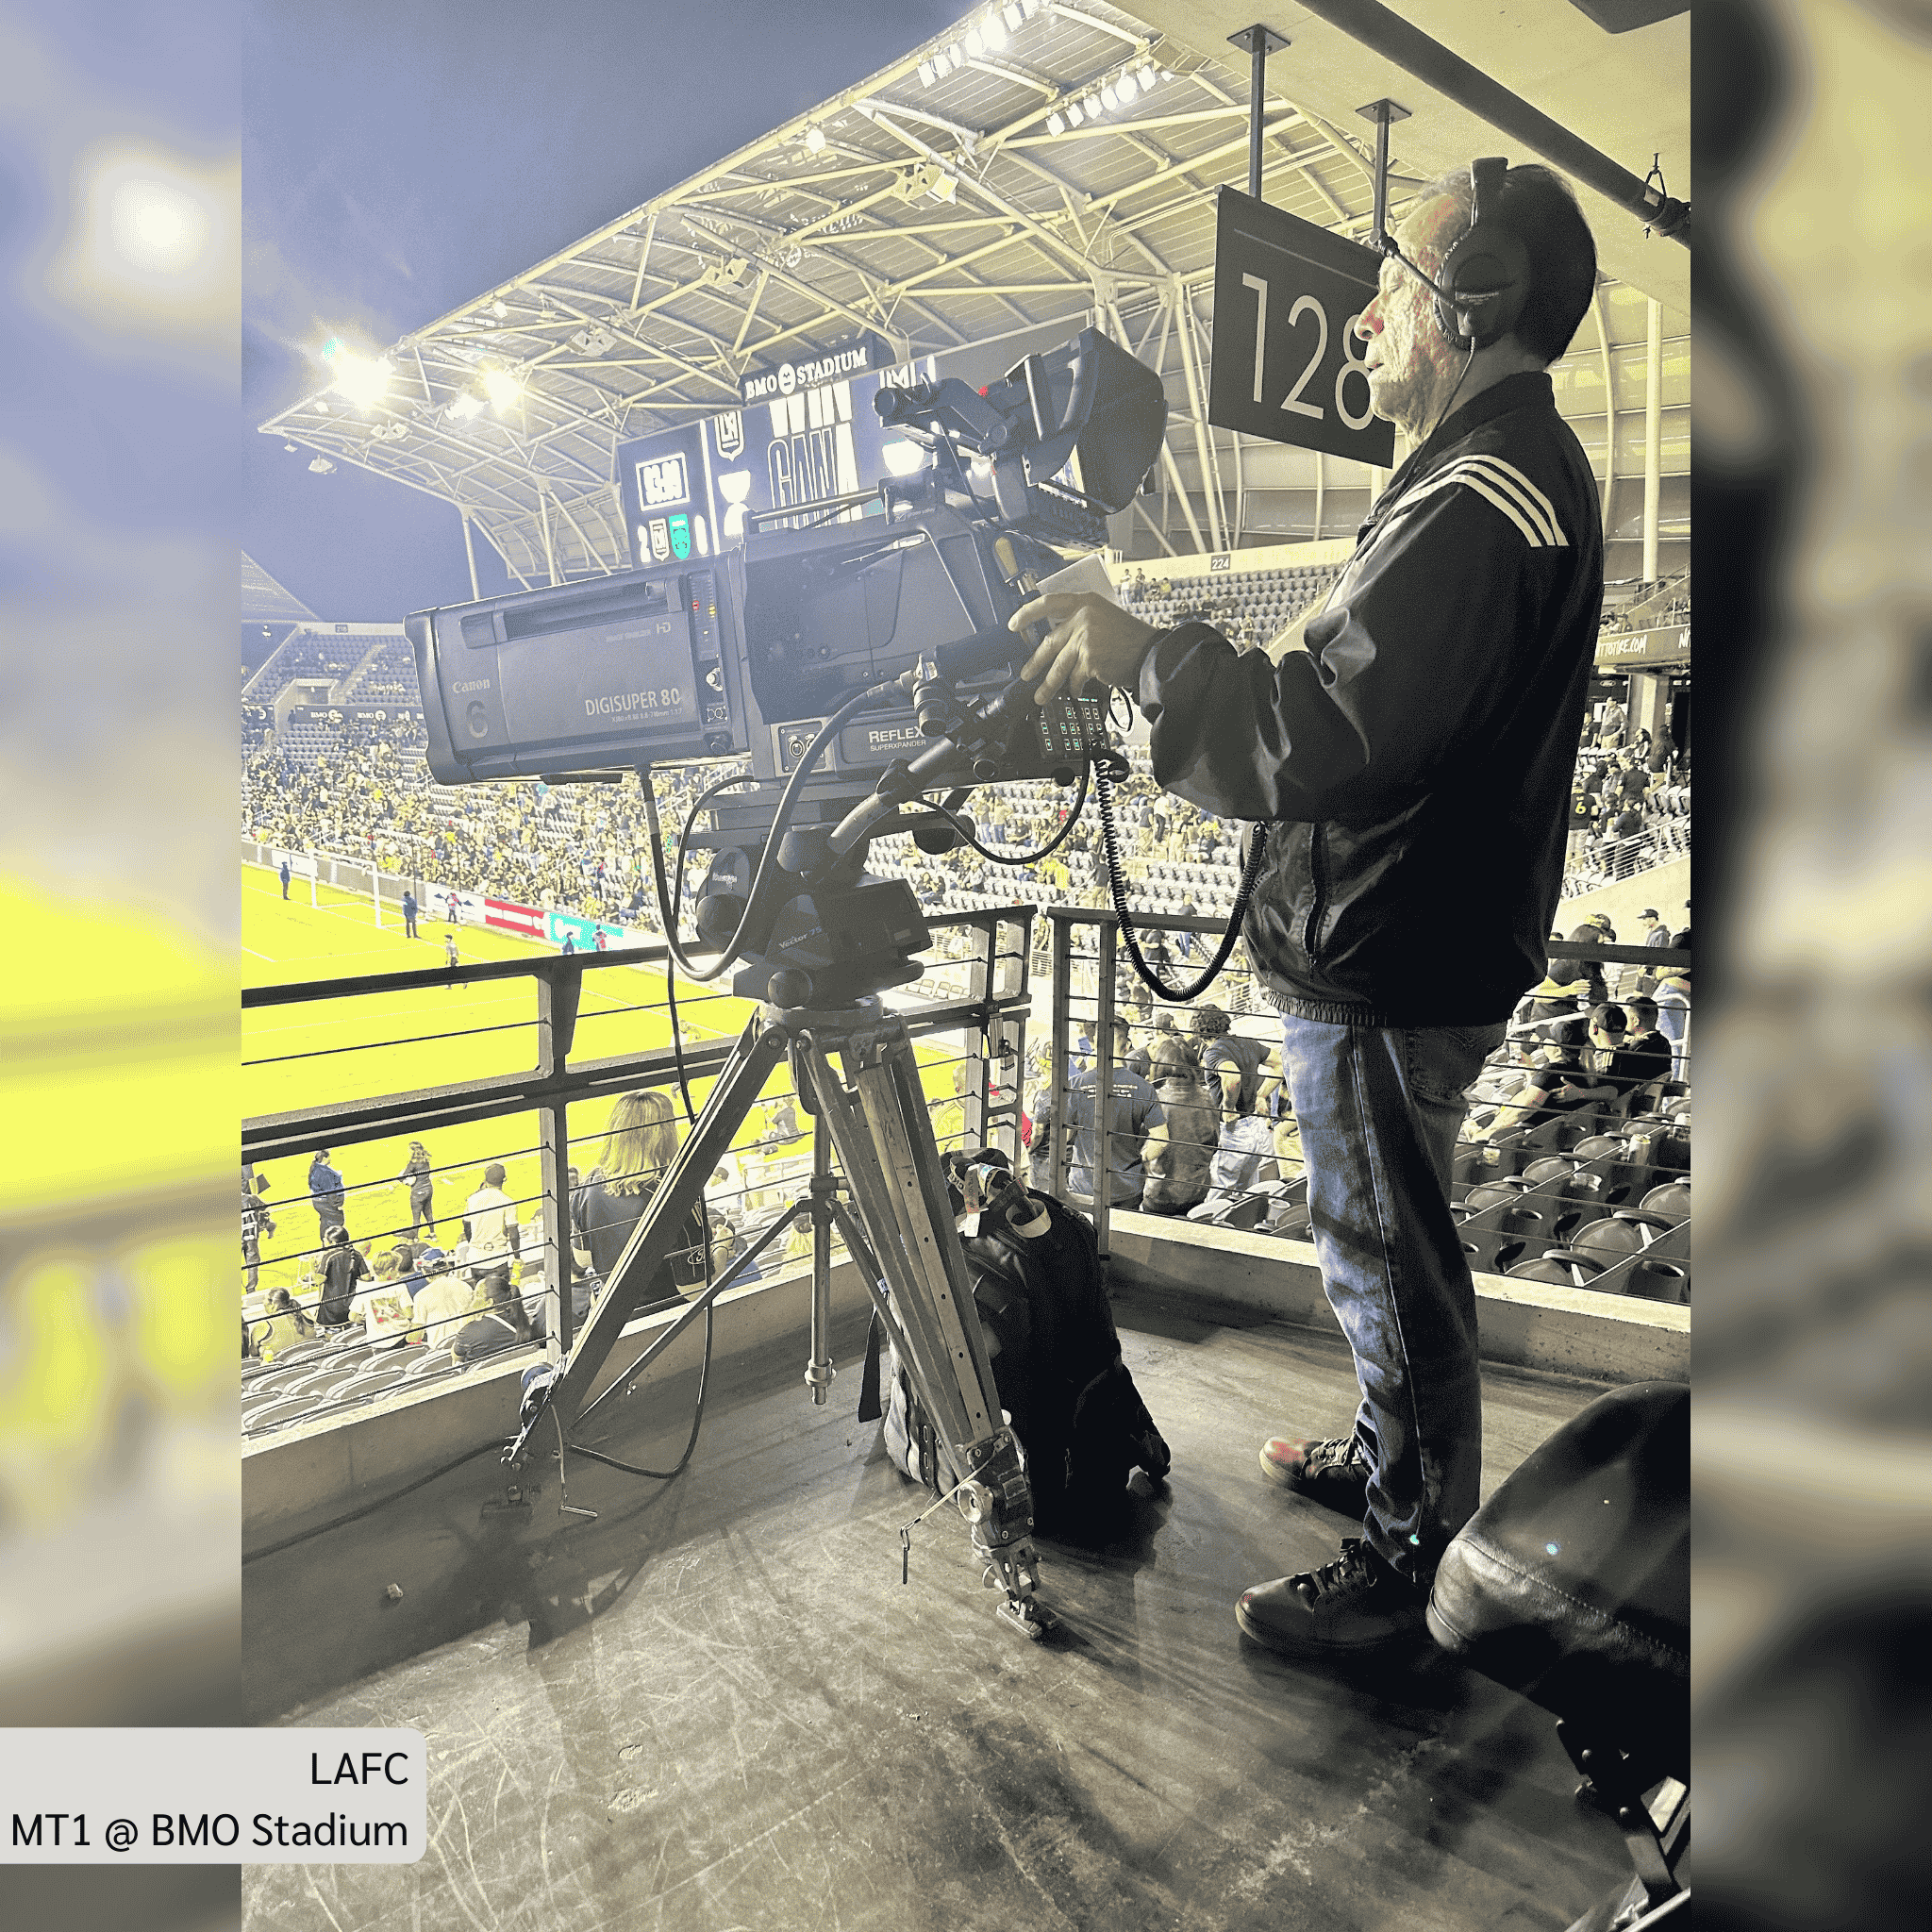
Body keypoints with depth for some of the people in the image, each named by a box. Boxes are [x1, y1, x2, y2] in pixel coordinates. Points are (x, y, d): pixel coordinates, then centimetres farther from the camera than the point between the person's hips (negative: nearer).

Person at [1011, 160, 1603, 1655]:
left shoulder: (1483, 503, -23)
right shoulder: (1522, 468, 13)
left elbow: (1318, 739, -31)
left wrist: (1146, 655, -20)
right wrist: (1180, 666, 9)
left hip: (1387, 976, -10)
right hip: (1414, 949, 11)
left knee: (1391, 1263, 5)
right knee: (1394, 1249, 25)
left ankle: (1400, 1561, 26)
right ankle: (1398, 1450, 46)